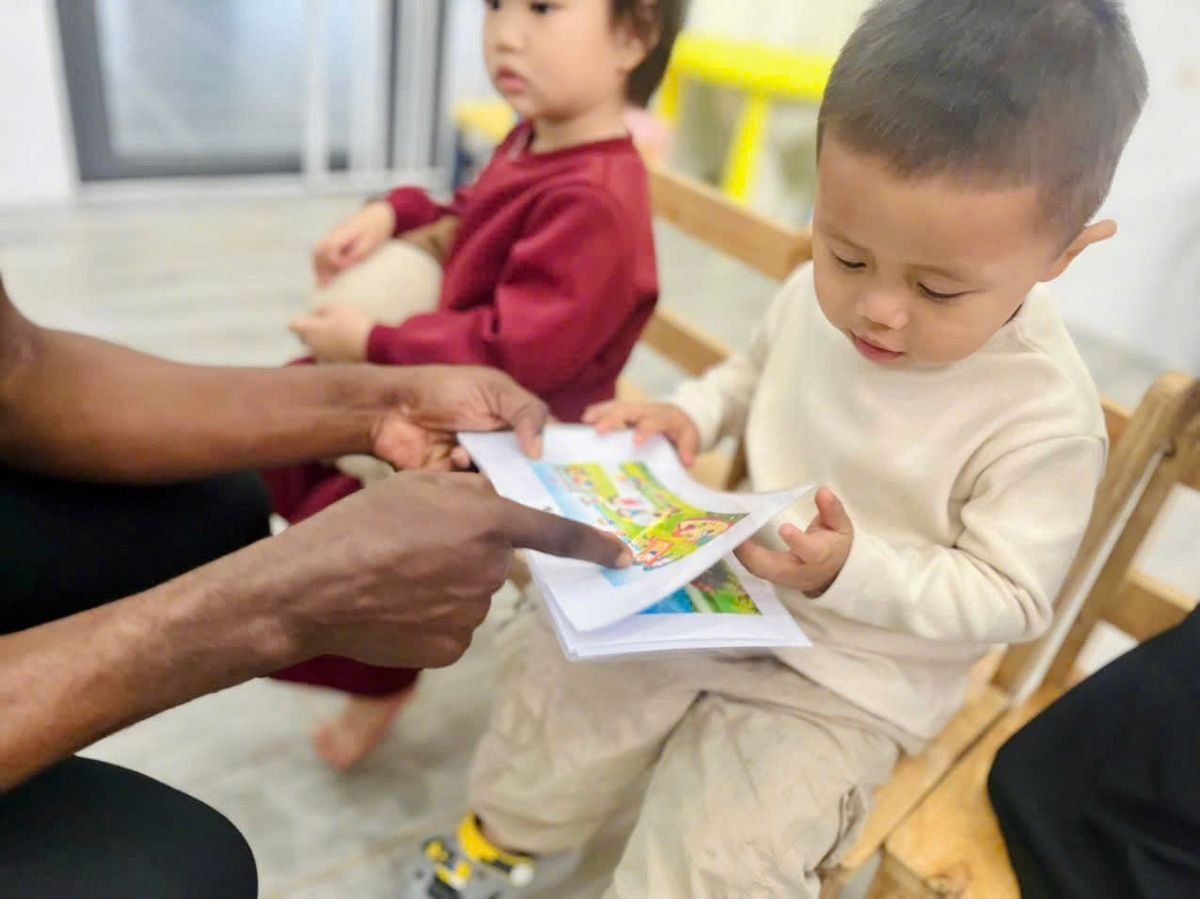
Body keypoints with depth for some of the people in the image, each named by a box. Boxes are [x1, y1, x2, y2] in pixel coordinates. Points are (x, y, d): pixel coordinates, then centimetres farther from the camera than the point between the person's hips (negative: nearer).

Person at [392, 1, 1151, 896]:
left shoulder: (1046, 418, -25)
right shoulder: (820, 295, -10)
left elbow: (1010, 597, -17)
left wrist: (854, 572, -33)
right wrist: (690, 413, -9)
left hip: (852, 681, -5)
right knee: (564, 655, 1)